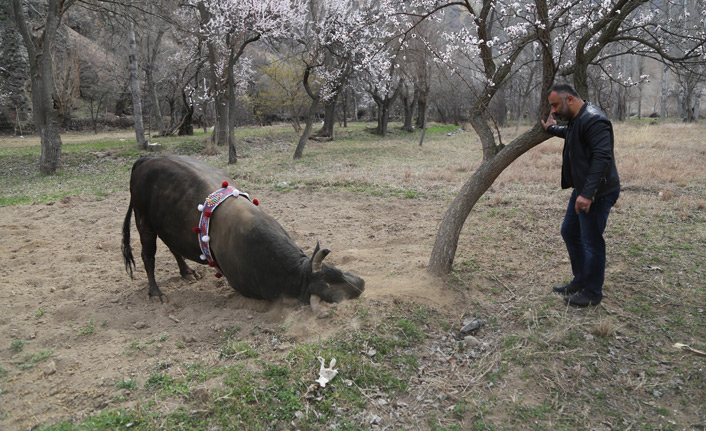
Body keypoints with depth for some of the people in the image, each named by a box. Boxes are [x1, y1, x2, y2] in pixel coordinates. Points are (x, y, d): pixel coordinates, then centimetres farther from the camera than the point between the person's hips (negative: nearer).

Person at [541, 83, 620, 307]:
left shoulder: (593, 120, -21)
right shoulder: (576, 119, 12)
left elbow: (603, 157, -30)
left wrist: (588, 193, -33)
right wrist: (552, 129, 47)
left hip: (597, 194, -11)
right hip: (581, 190, 11)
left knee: (591, 241, -2)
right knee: (570, 232, 18)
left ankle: (592, 293, 13)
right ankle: (581, 281, 32)